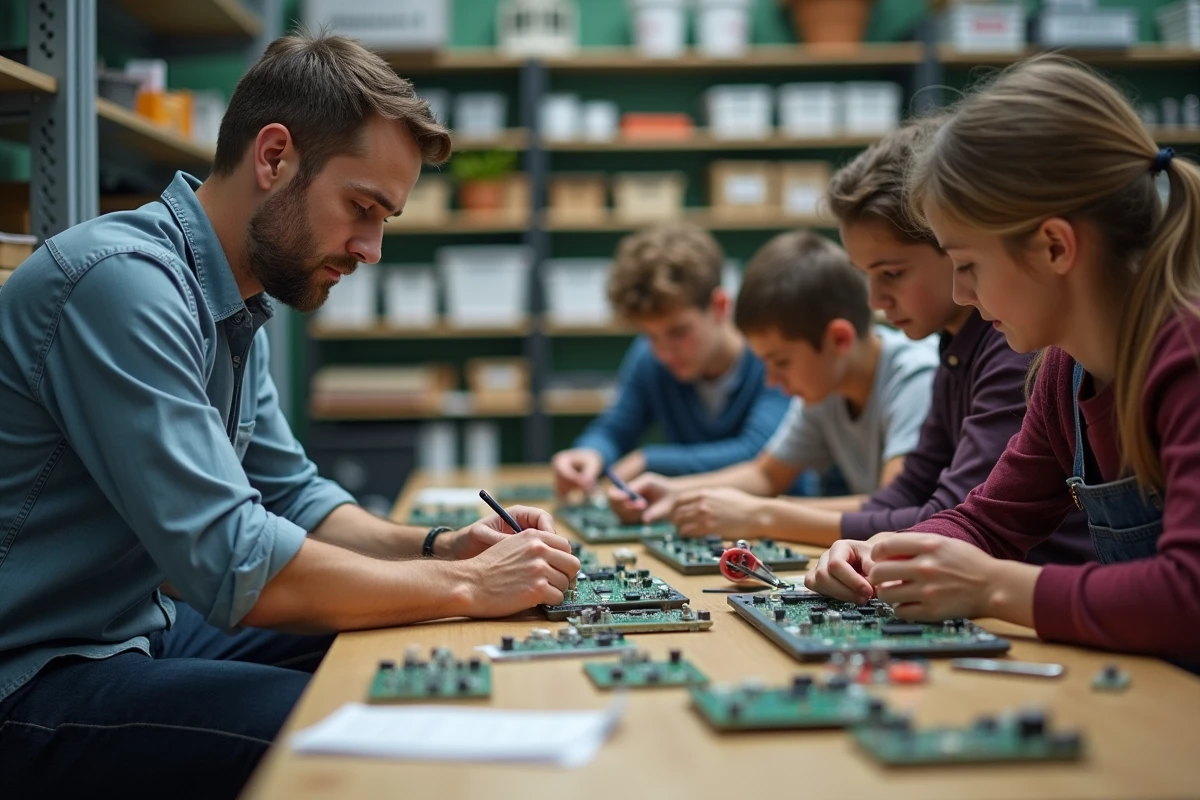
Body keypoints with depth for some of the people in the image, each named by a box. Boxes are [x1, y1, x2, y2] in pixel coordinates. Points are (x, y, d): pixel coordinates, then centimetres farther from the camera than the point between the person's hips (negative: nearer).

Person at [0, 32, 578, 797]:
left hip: (143, 629, 9)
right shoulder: (126, 281, -25)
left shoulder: (236, 309, 6)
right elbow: (232, 564, -28)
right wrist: (466, 585, -19)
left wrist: (442, 546, -4)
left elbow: (293, 496, 13)